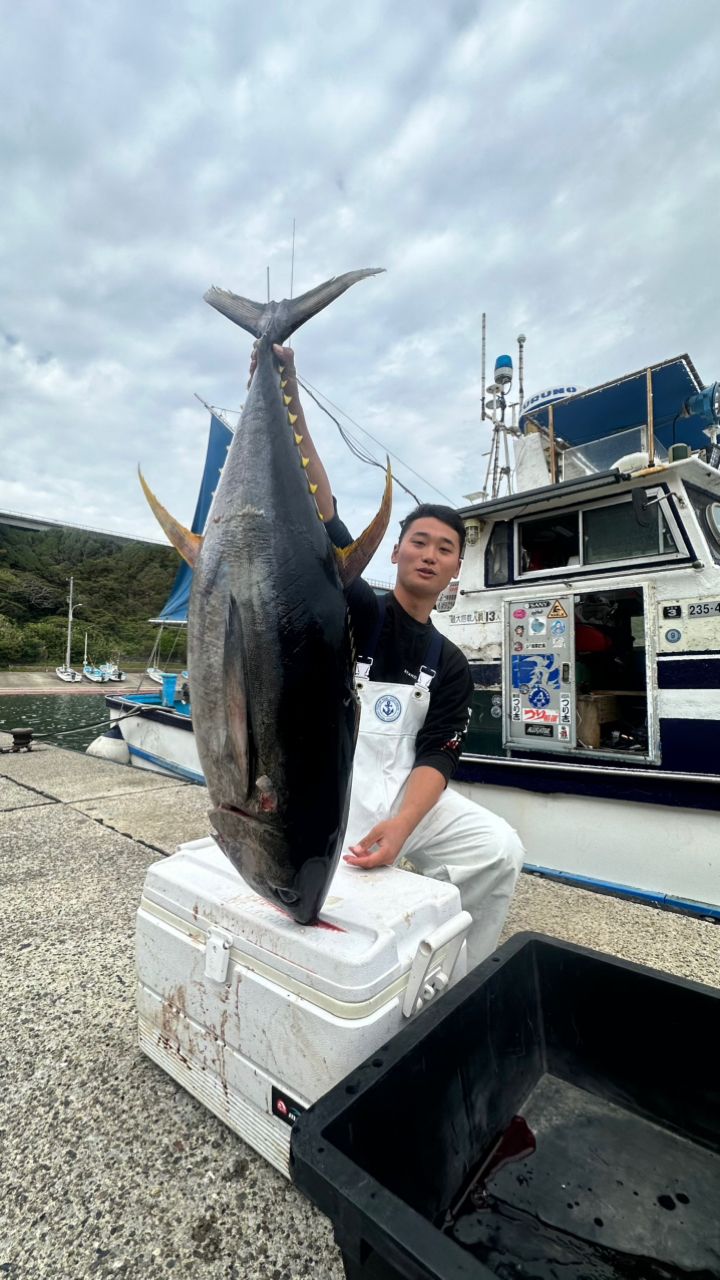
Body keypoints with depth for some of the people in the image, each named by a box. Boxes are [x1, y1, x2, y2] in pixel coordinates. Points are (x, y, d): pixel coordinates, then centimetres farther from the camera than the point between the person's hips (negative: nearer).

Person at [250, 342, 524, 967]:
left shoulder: (450, 665, 8)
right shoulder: (354, 608, 0)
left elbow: (436, 757, -3)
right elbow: (321, 517, -14)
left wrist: (400, 827, -22)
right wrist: (291, 403, -23)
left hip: (402, 793, 4)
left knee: (500, 851, -10)